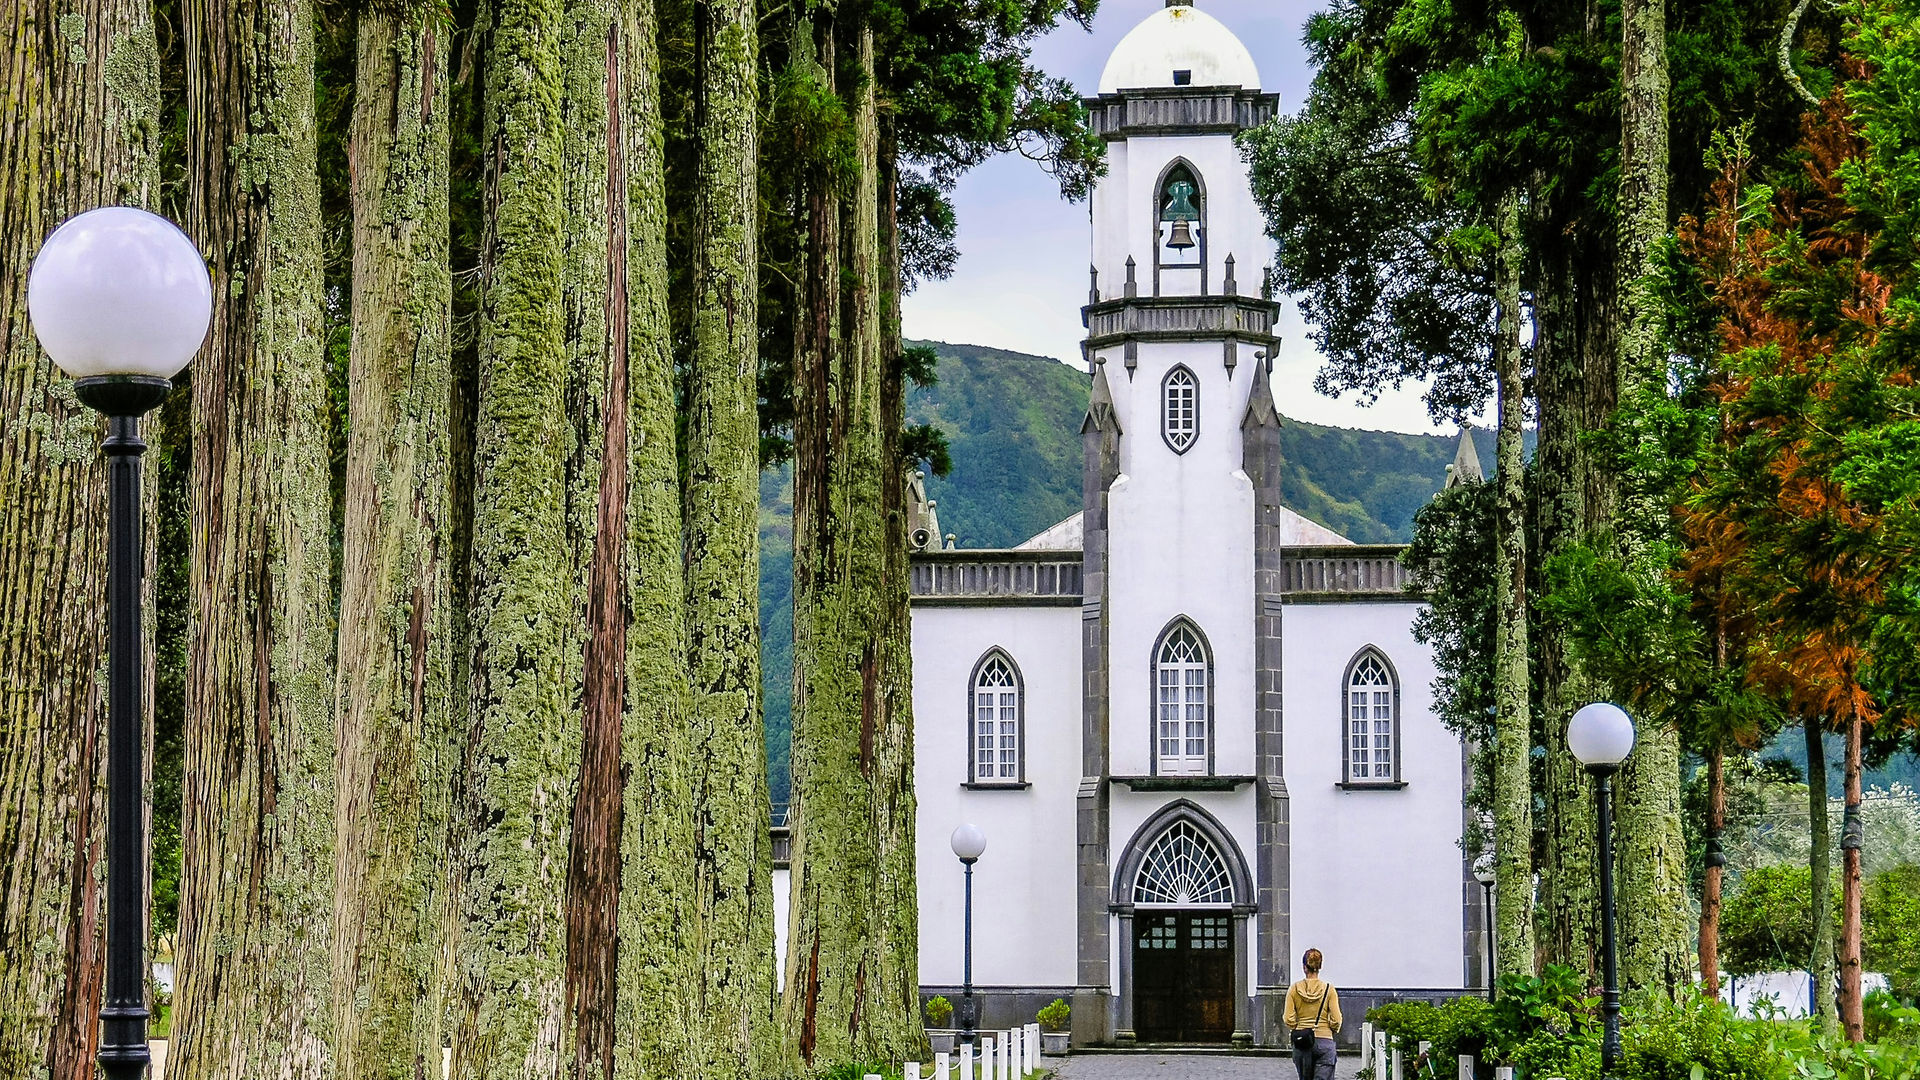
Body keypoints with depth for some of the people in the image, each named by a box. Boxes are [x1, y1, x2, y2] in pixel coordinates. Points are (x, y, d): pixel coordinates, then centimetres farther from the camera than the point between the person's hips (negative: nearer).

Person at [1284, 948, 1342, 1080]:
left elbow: (1289, 1020, -3)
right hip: (1324, 1041, -2)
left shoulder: (1294, 989, 0)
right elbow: (1336, 1020, -6)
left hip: (1301, 1043, 2)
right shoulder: (1329, 990, -4)